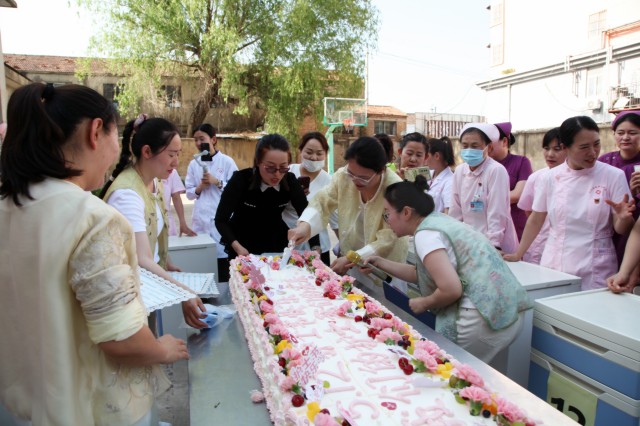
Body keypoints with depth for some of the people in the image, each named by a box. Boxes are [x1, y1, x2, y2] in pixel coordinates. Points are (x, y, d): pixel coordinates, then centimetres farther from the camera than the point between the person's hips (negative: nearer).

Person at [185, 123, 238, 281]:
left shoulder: (227, 161, -1)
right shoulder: (193, 164, 10)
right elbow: (189, 194, 11)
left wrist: (217, 182, -12)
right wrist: (199, 188, -8)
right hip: (201, 218, 3)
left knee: (222, 255, -2)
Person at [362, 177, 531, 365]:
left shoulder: (425, 234, -15)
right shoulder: (439, 220, 14)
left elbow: (451, 289, -23)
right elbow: (421, 273, 22)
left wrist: (423, 304, -5)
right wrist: (381, 263, 24)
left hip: (481, 319, -9)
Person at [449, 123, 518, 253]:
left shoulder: (496, 171, -15)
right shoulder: (459, 171, 1)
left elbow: (496, 214, -17)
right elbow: (456, 211, 5)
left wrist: (493, 246, -18)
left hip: (496, 244, -5)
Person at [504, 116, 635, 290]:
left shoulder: (613, 176, -3)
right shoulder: (551, 177, 0)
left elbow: (621, 229, -2)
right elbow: (535, 221, 7)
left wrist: (624, 217, -23)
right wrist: (518, 255, 10)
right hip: (553, 267, 1)